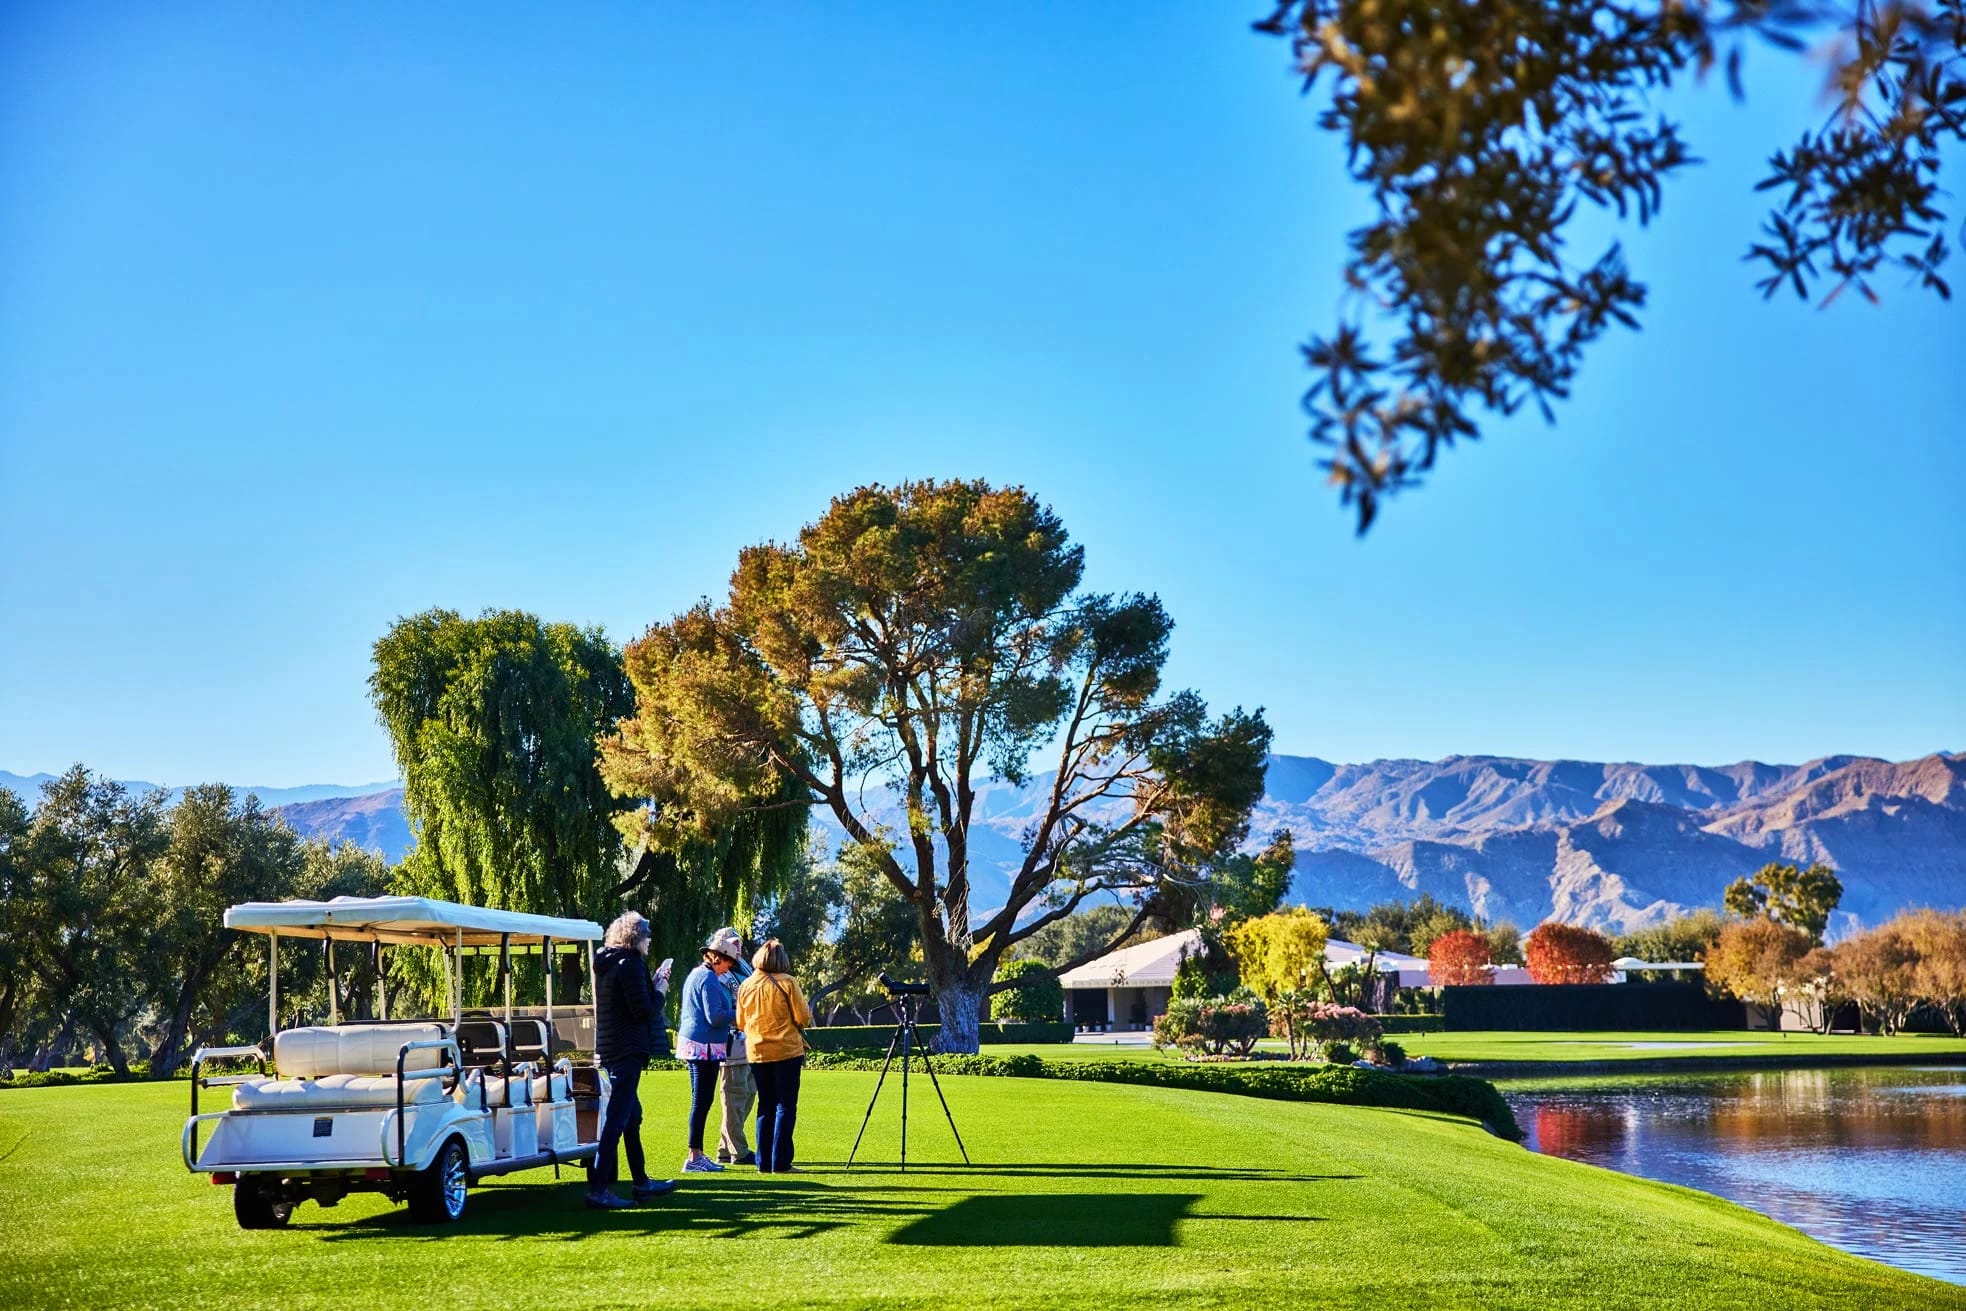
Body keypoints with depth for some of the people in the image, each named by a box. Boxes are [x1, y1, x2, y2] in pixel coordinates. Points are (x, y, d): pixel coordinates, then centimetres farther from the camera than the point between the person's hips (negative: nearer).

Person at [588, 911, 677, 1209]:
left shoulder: (607, 964, 14)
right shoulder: (630, 964, -15)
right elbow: (644, 1011, -19)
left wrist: (653, 984, 11)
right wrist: (661, 992, -2)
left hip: (609, 1049, 10)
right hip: (628, 1050, -10)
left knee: (631, 1117, 18)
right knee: (617, 1119, -9)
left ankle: (641, 1183, 28)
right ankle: (598, 1189, -10)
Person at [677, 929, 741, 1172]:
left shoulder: (695, 975, 17)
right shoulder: (709, 979, -14)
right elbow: (715, 1017, -19)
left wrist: (731, 1005, 16)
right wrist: (738, 1012, -7)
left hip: (692, 1043, 10)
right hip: (705, 1046, -10)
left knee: (701, 1100, 14)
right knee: (702, 1101, -7)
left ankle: (697, 1154, 18)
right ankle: (694, 1158, -5)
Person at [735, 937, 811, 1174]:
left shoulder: (746, 985, 3)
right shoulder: (787, 983, -10)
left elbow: (740, 1022, 12)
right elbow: (803, 1018, -8)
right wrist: (808, 1011, 13)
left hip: (757, 1054, 4)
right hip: (786, 1052, -4)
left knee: (765, 1107, 12)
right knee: (785, 1107, 0)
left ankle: (764, 1163, 11)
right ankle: (780, 1163, -4)